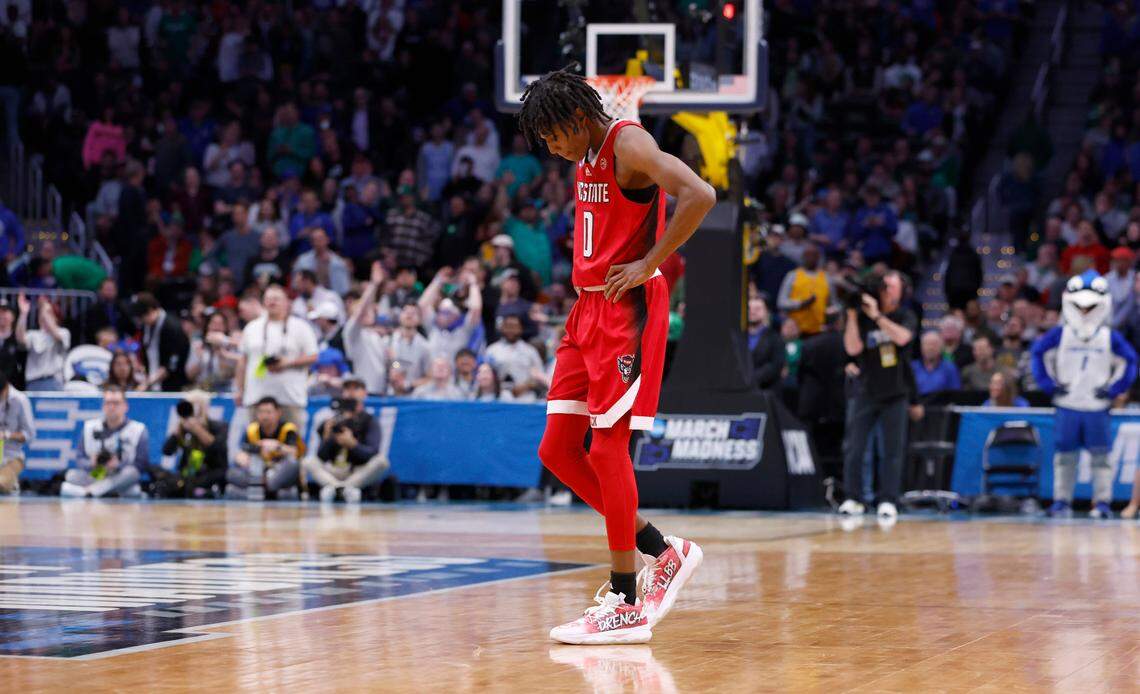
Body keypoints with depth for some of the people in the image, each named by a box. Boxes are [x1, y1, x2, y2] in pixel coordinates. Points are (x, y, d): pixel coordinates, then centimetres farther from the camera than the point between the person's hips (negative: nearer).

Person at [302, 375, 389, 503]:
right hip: (334, 472, 2)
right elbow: (322, 458, -3)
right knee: (309, 461, -18)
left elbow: (372, 453, -17)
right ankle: (345, 488, -40)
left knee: (381, 460, -29)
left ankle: (333, 486, -33)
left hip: (362, 474, -2)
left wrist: (352, 444, -35)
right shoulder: (333, 421, 6)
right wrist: (327, 438, -22)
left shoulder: (370, 421, 0)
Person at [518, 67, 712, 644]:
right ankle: (663, 552, 15)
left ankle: (626, 604, -3)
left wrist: (649, 265, -21)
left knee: (607, 449, -10)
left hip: (628, 309, -10)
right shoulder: (586, 158, 16)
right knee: (557, 450, 6)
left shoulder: (629, 144, -12)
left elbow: (699, 196, -26)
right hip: (588, 307, 10)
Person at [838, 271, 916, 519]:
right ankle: (853, 499, 5)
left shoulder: (905, 317, 3)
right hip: (865, 393, 0)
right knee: (853, 449, -4)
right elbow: (853, 349, -12)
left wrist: (877, 315, -24)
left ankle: (887, 501, 3)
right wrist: (852, 316, -19)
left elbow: (902, 337, -19)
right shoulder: (862, 317, 1)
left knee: (892, 449, -1)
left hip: (895, 394, 0)